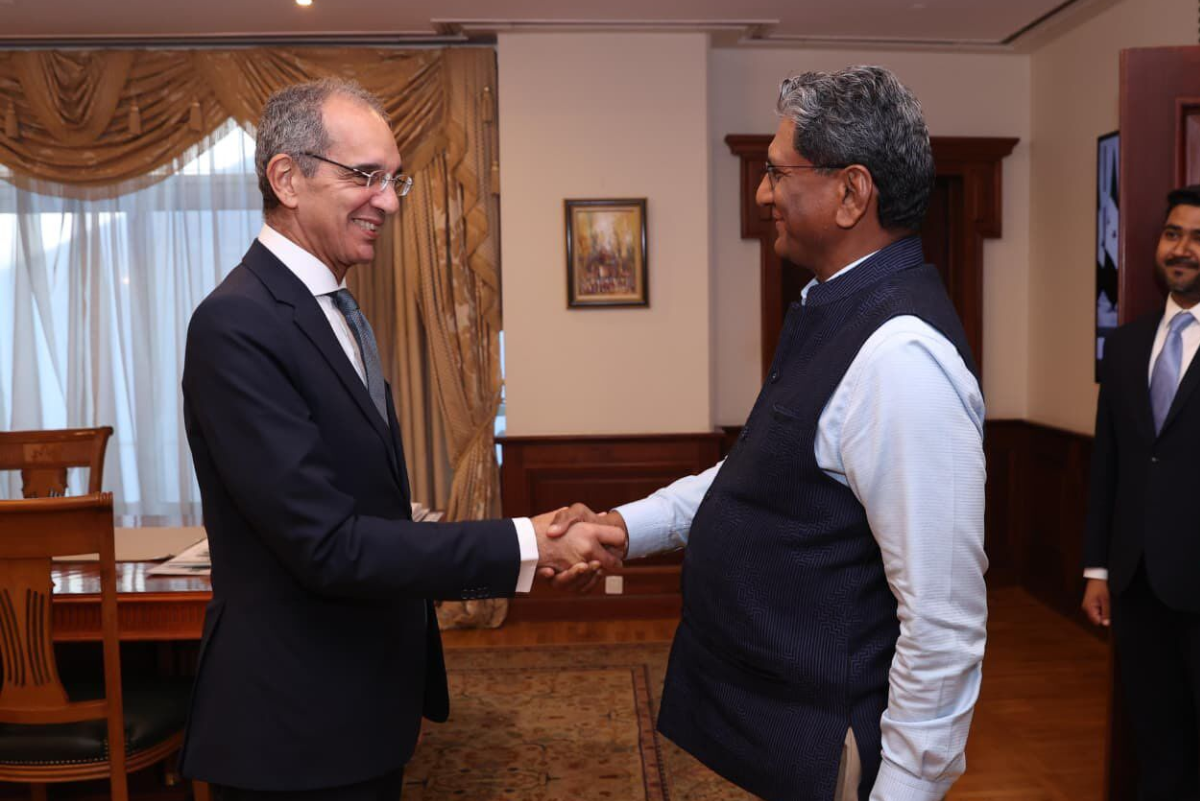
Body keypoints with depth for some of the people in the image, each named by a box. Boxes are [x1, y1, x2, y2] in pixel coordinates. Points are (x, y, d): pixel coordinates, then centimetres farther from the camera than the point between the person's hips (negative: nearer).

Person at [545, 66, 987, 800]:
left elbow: (945, 622, -26)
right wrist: (626, 526, 4)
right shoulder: (833, 313, 3)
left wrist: (902, 788, -19)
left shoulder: (902, 356, -27)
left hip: (823, 751, -9)